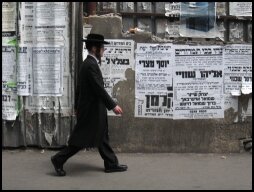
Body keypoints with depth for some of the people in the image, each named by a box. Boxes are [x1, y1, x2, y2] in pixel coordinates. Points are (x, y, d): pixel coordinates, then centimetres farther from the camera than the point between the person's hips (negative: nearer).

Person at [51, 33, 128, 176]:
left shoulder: (88, 63, 10)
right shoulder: (91, 65, -21)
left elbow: (79, 87, 16)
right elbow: (99, 89, -24)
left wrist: (77, 106, 22)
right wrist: (113, 105, -19)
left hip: (92, 108, 11)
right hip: (91, 109, -11)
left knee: (102, 137, 14)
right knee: (82, 138, -1)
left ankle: (111, 164, 22)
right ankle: (59, 160, 9)